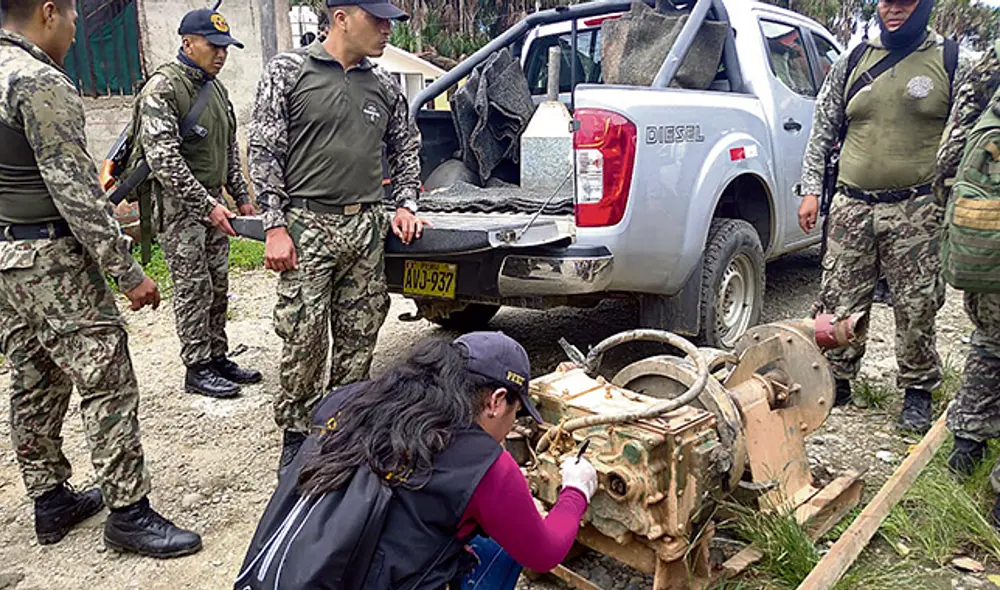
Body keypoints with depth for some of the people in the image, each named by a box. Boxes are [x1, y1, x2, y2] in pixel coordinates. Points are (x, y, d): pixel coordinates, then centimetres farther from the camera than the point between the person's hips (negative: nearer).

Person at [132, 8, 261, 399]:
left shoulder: (216, 88, 14)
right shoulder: (162, 89, -13)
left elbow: (230, 148, 21)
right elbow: (163, 158, -20)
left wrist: (241, 196, 15)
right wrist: (206, 205, -23)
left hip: (213, 201, 8)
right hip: (180, 205, -8)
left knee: (217, 286, 11)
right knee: (193, 289, -3)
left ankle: (217, 358, 22)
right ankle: (197, 369, 7)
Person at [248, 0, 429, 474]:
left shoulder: (385, 87, 13)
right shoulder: (289, 72, 0)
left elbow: (406, 150, 24)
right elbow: (263, 151, -2)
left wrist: (404, 205, 9)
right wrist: (275, 227, -9)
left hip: (367, 228, 4)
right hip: (308, 225, -4)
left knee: (359, 342, 8)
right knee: (304, 341, -3)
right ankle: (297, 435, 17)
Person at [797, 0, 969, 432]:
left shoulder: (950, 64, 4)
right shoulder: (852, 63, 11)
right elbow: (822, 133, 13)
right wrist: (811, 190, 5)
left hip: (916, 212, -2)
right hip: (851, 206, 2)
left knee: (916, 307, 4)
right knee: (840, 301, 5)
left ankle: (918, 390, 23)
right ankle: (838, 380, 22)